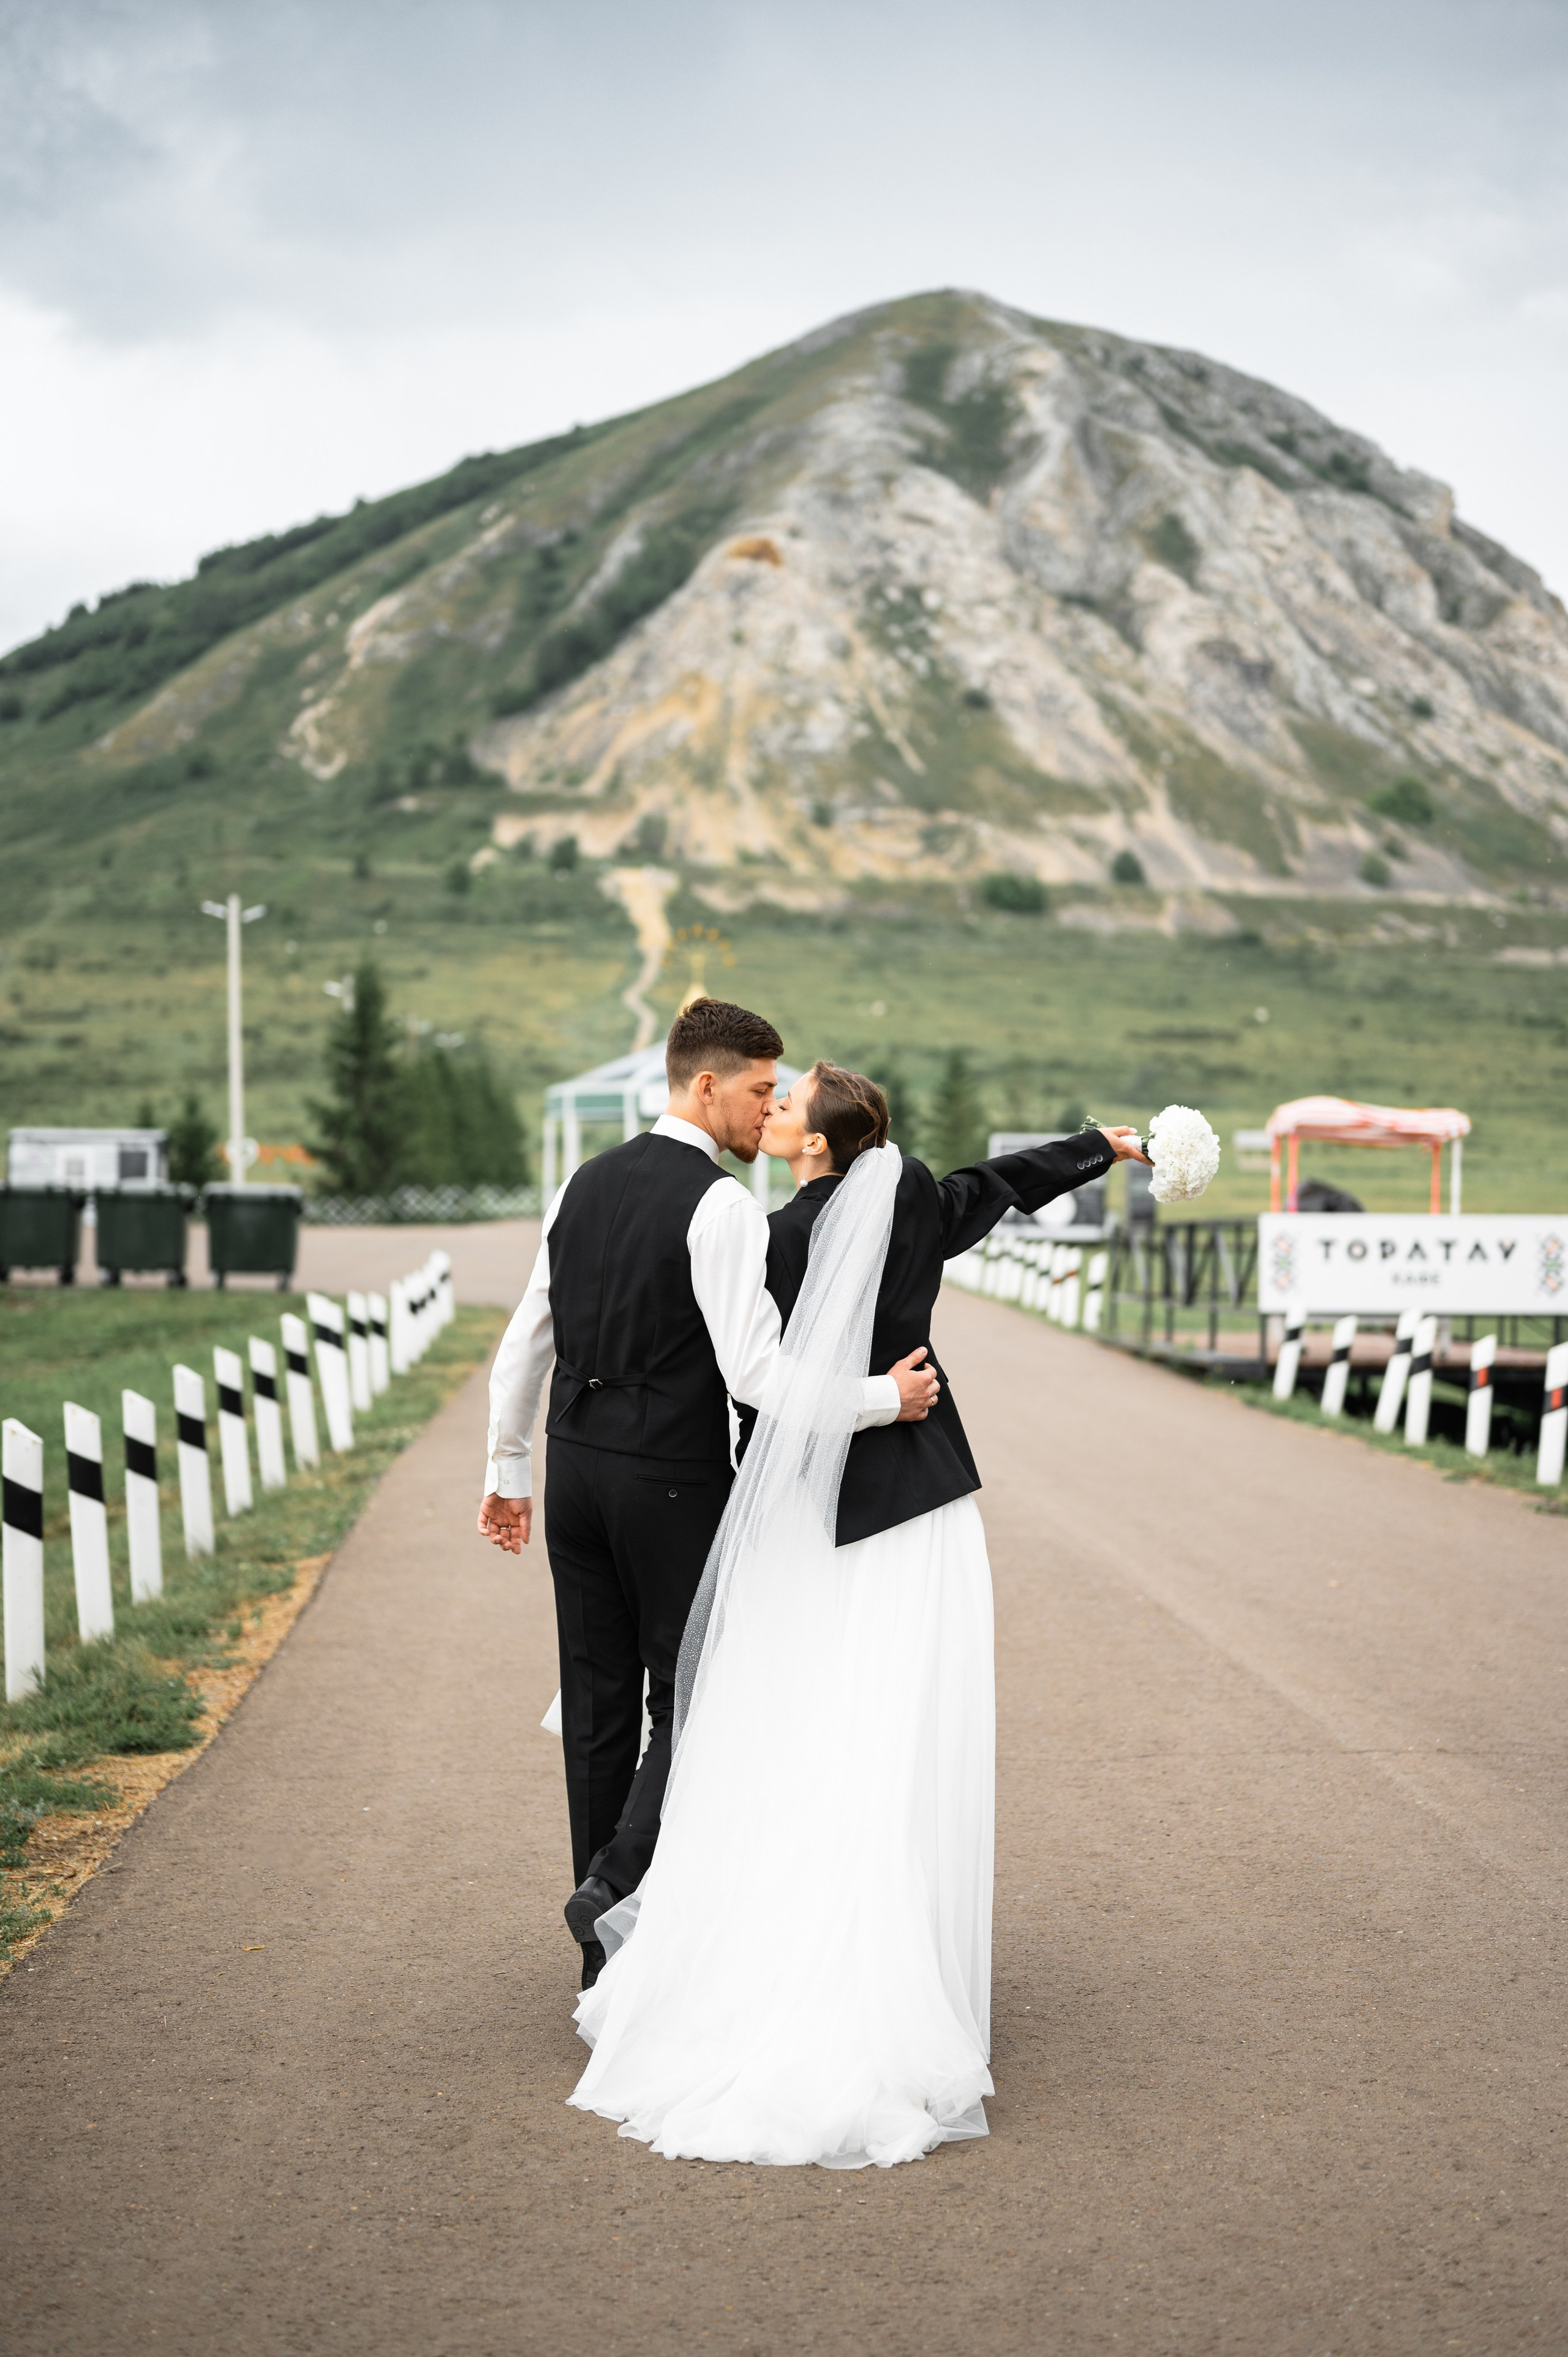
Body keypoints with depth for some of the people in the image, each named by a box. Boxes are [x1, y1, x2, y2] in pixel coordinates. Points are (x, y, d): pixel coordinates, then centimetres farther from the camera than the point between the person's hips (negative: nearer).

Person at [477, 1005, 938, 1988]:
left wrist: (508, 1472, 22)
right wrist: (887, 1398, -10)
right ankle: (619, 1888, -11)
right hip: (674, 1482, -7)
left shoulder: (585, 1185, 9)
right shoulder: (721, 1206, -14)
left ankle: (609, 1955, 19)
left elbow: (524, 1344, 14)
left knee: (599, 1706, 11)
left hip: (576, 1465, 7)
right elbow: (755, 1374, -21)